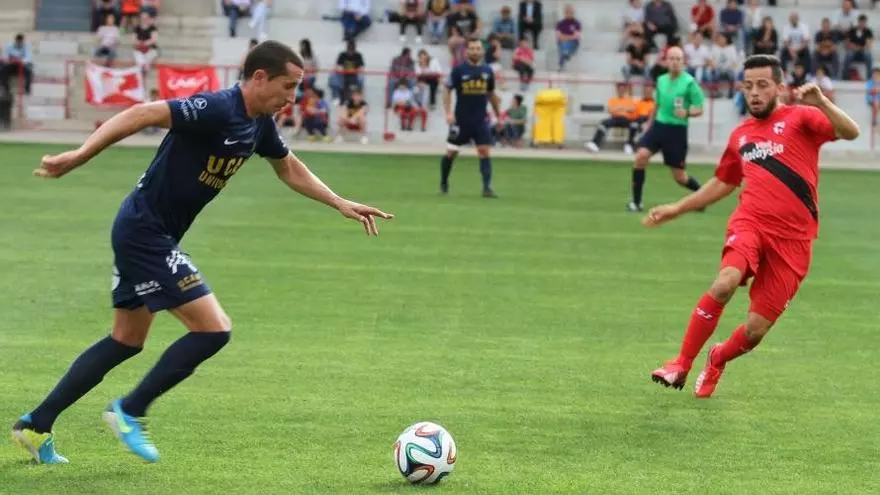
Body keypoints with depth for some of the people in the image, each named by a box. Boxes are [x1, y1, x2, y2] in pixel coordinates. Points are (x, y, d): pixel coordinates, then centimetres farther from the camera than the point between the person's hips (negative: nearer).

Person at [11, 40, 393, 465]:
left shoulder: (259, 124, 6)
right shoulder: (217, 109, -23)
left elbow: (290, 169, 25)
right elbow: (142, 114, -30)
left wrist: (341, 205, 22)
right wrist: (78, 157, -37)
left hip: (154, 236, 10)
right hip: (144, 233, -10)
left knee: (126, 341, 18)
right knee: (214, 330, -11)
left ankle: (35, 426, 24)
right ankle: (130, 412, 1)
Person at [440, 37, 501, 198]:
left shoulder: (487, 71, 5)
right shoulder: (458, 70, -5)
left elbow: (491, 94, 17)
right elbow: (447, 91, -3)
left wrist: (498, 113, 17)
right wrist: (448, 112, -13)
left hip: (481, 120, 2)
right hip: (461, 119, -2)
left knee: (484, 151, -8)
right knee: (451, 152, 5)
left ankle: (487, 187, -9)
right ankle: (443, 184, 24)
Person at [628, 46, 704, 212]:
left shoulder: (689, 82, -10)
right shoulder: (661, 80, 7)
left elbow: (699, 109, -10)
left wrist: (687, 113, -30)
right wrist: (649, 123, 27)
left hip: (677, 130, -4)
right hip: (659, 124, 4)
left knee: (680, 177, 1)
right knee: (641, 156, -19)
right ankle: (636, 202, -9)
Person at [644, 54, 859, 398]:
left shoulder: (800, 118, 2)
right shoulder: (740, 136, 17)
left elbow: (850, 133, -15)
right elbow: (723, 183, 33)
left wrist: (821, 102, -31)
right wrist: (677, 209, 30)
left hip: (792, 239, -2)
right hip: (750, 223, 3)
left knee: (754, 331, -2)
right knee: (724, 284, -30)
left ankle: (717, 360, 33)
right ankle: (680, 366, -19)